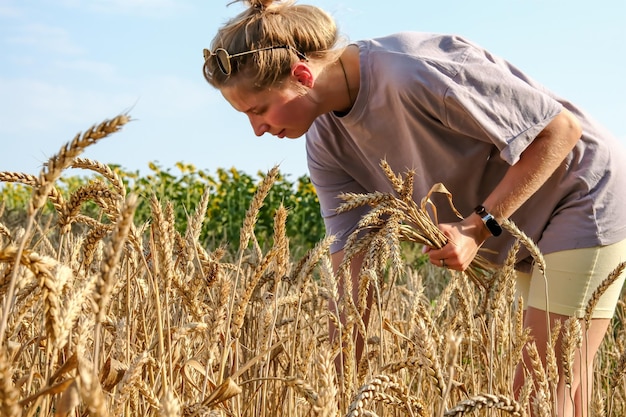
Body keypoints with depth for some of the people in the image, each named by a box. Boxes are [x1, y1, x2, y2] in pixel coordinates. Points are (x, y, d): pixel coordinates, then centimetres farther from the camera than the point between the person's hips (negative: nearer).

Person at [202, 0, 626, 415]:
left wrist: (478, 227, -27)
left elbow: (561, 129, -25)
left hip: (584, 197, -8)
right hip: (523, 235, 8)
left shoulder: (412, 74, -32)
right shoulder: (326, 143, -6)